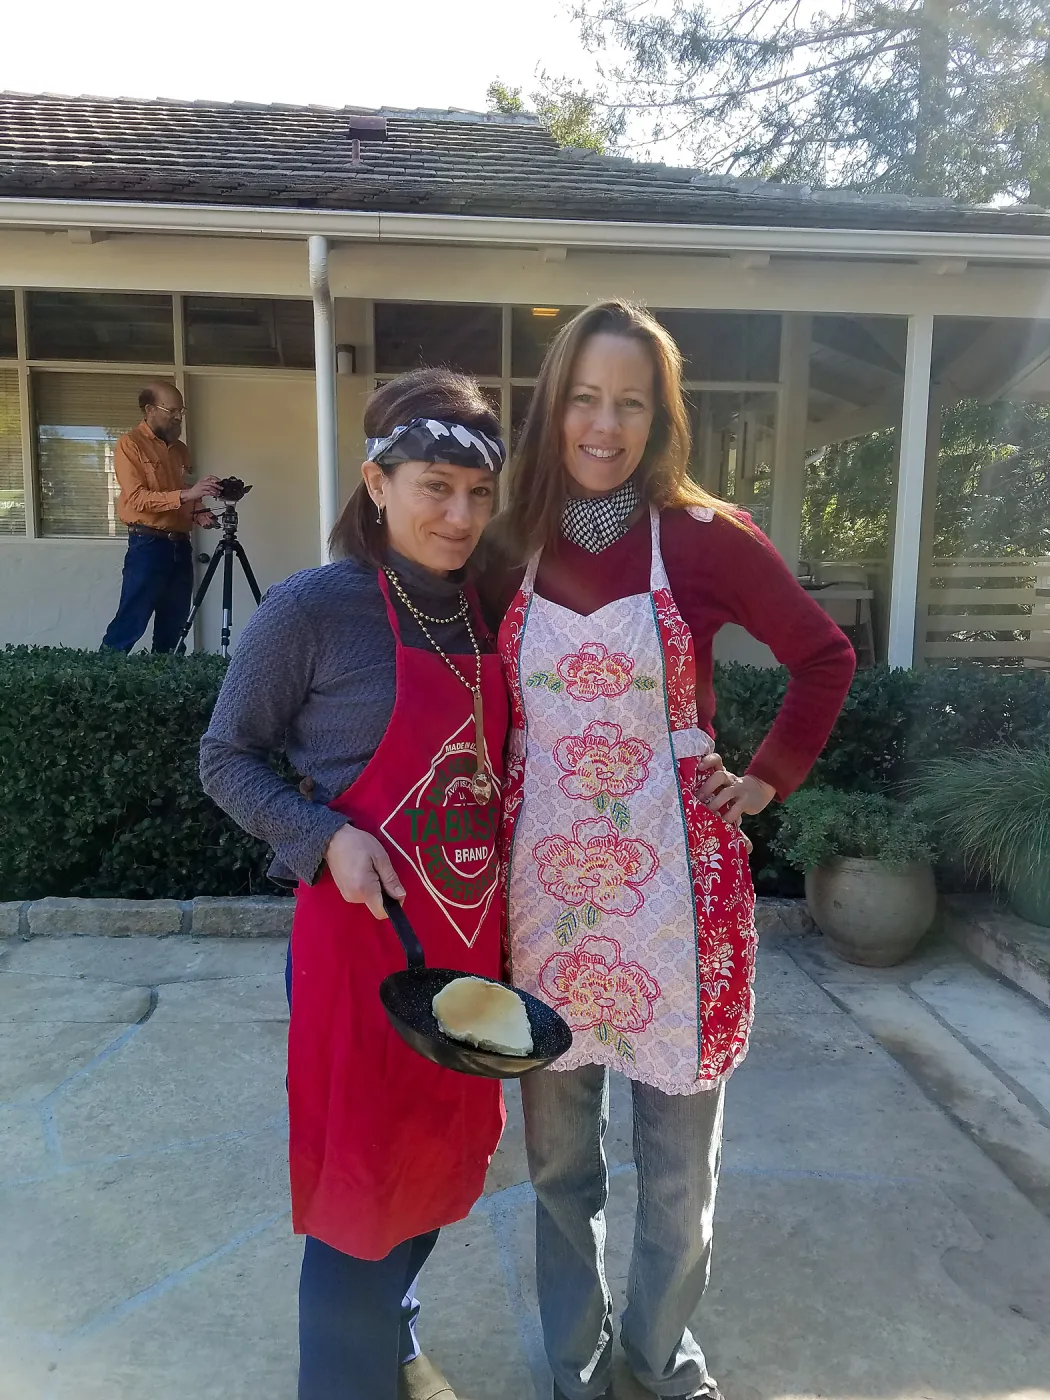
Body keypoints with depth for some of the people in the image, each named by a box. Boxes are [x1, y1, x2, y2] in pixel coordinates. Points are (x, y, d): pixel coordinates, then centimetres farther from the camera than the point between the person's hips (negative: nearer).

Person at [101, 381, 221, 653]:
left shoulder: (179, 448, 16)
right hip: (148, 545, -7)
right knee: (131, 622, -8)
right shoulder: (130, 444, -6)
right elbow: (137, 498, -17)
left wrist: (199, 513, 4)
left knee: (174, 623, 9)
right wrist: (186, 494, -25)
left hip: (180, 545, 7)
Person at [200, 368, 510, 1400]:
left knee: (441, 1150, 21)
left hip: (470, 929, 6)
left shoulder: (483, 616, 4)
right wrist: (326, 837, -20)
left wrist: (511, 914, 8)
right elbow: (226, 758, -6)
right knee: (363, 1166, 8)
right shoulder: (312, 607, -14)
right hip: (360, 931, -6)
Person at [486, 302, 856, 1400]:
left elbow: (824, 657, 6)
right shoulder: (511, 547, 1)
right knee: (557, 1153, 17)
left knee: (678, 1160, 15)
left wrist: (767, 778, 0)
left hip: (673, 876, -1)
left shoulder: (705, 537, -6)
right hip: (546, 877, 2)